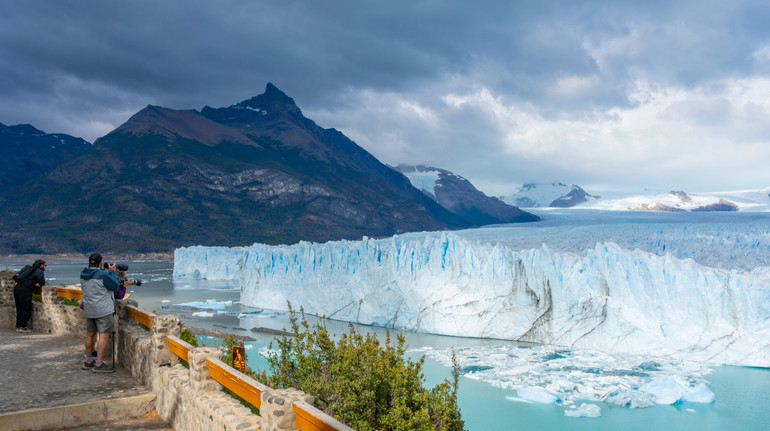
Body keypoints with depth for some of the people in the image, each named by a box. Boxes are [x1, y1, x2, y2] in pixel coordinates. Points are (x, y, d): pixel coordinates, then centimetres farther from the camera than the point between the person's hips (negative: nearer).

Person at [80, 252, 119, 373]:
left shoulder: (83, 275, 5)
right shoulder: (103, 274, -17)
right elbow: (115, 286, -8)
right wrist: (112, 272, 0)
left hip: (89, 310, 8)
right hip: (103, 310, -8)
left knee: (90, 334, 17)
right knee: (104, 336, -5)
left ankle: (88, 361, 27)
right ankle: (99, 364, -7)